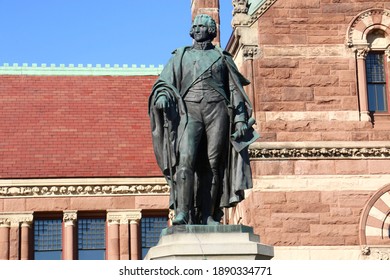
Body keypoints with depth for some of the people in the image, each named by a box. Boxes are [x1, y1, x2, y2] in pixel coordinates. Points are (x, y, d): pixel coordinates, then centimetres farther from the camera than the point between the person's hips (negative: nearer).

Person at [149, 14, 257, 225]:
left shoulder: (222, 57, 19)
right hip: (190, 110, 0)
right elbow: (164, 82, 11)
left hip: (217, 110, 1)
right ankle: (183, 212, -25)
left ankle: (207, 215, -4)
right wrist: (162, 95, -14)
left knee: (213, 164, -5)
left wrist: (240, 119, 2)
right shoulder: (181, 56, 20)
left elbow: (235, 90, 14)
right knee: (186, 159, -19)